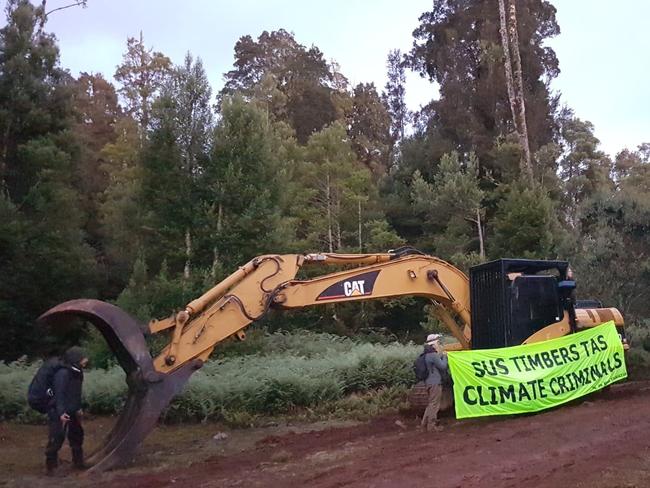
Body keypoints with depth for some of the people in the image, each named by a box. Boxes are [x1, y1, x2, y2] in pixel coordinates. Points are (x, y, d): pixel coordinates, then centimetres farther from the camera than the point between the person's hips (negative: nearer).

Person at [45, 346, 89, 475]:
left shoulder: (77, 373, 6)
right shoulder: (63, 373, -22)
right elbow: (59, 394, -25)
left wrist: (78, 408, 20)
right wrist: (61, 412, -30)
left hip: (71, 412, 10)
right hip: (59, 413, -10)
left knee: (77, 435, 16)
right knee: (56, 439, -8)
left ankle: (78, 462, 29)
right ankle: (51, 466, 5)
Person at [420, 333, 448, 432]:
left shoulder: (428, 355, 14)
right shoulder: (433, 355, -18)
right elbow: (443, 366, -16)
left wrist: (441, 355, 11)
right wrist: (444, 356, -2)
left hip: (430, 382, 10)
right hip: (435, 383, -10)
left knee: (432, 403, 19)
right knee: (434, 404, -2)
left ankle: (425, 423, 23)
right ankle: (432, 425, 5)